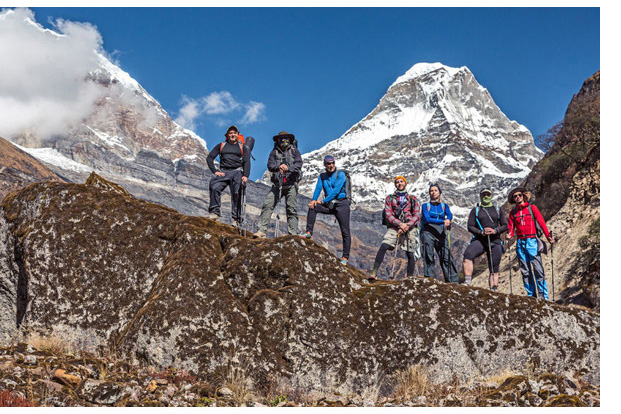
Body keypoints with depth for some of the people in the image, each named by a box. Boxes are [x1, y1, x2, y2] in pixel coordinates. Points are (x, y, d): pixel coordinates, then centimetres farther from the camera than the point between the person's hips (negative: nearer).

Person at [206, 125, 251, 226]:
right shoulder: (221, 146, 20)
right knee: (214, 187, -26)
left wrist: (245, 176, -12)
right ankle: (215, 213, -24)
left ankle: (236, 219, -16)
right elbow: (209, 158, 14)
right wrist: (215, 171, -1)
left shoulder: (243, 147, 18)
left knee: (236, 193, -18)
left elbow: (247, 162, 6)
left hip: (237, 172, -1)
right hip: (223, 172, 1)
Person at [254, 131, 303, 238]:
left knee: (292, 209, -3)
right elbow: (270, 166, -1)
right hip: (277, 184, 1)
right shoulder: (274, 152, 13)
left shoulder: (294, 151, 10)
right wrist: (278, 167, -22)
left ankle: (293, 234, -2)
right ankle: (262, 230, -11)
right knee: (267, 205, -10)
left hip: (291, 185, -1)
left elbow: (298, 165, -4)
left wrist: (288, 168, -22)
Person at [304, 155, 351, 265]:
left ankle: (345, 258, -3)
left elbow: (336, 190, -16)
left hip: (341, 204, -4)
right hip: (329, 205, 4)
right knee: (312, 207, -21)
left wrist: (323, 201, -18)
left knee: (345, 232, -7)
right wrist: (314, 200, -21)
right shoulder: (322, 176, 11)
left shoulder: (340, 174, -6)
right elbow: (318, 188, -2)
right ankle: (309, 233, -21)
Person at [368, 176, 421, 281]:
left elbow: (417, 215, 7)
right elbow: (388, 214, 3)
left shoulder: (413, 199, 18)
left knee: (411, 255, -4)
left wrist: (407, 225, -11)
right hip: (394, 227, -1)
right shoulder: (390, 198, 16)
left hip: (410, 228, 1)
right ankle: (374, 272, -24)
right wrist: (400, 224, -13)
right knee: (383, 247, -21)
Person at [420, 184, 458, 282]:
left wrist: (448, 220, -27)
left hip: (441, 233, 1)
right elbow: (427, 219, -6)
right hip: (428, 232, -1)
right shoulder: (425, 206, 12)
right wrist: (443, 221, -18)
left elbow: (450, 215, -2)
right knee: (428, 258, -9)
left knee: (446, 257, -10)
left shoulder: (444, 206, 19)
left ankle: (453, 281, -12)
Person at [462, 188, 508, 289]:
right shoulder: (475, 210, 13)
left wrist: (495, 231, -11)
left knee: (494, 269, 0)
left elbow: (505, 226, 10)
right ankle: (467, 282, -37)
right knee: (468, 255, -32)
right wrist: (481, 232, -14)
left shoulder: (498, 210, 17)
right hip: (480, 240, -2)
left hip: (495, 242, 2)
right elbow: (470, 226, 4)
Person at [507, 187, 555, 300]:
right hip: (520, 243, 4)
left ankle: (543, 296, -6)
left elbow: (541, 222, -4)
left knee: (538, 270, -9)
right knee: (525, 271, 4)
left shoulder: (532, 208, 5)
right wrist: (510, 235, -11)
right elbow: (511, 228, 12)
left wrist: (548, 236, -16)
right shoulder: (513, 212, 14)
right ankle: (531, 295, 10)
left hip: (532, 241, -3)